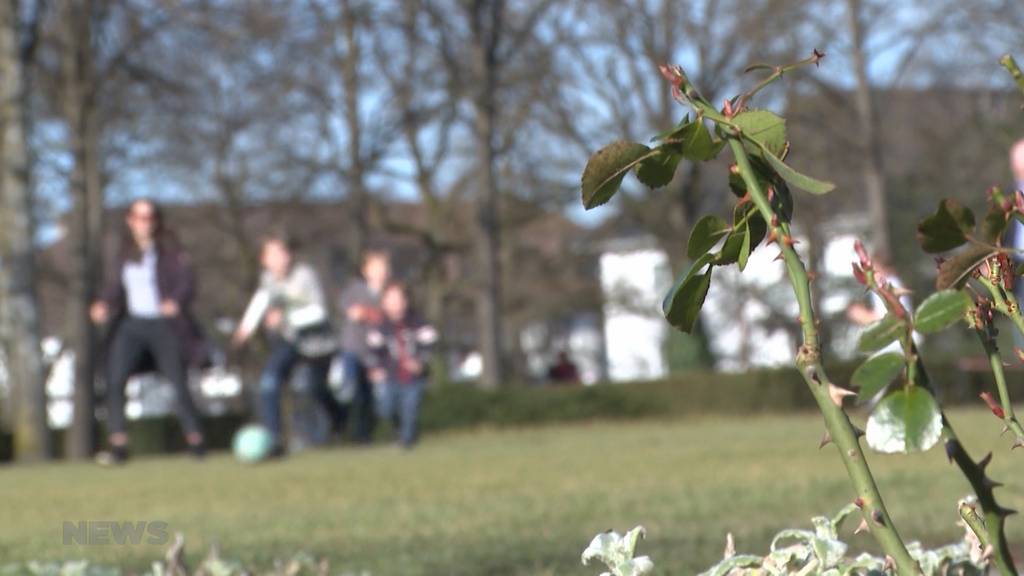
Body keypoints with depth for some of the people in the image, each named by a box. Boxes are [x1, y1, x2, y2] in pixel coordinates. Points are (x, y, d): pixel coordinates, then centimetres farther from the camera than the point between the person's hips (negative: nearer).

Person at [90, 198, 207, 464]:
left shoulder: (169, 251, 0)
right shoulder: (125, 254, 12)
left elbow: (187, 281, -8)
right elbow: (114, 286, 13)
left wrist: (176, 302, -28)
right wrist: (103, 305, -8)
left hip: (164, 325, -3)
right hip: (132, 324, 3)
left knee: (179, 385, -4)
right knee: (115, 380, -13)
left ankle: (195, 441, 11)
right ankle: (118, 445, -11)